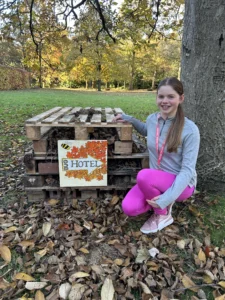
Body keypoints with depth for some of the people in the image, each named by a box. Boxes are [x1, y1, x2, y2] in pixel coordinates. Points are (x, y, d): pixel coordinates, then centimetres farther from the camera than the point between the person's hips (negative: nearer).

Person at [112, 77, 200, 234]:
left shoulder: (190, 129, -20)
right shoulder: (152, 119, -4)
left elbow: (188, 169, -20)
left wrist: (167, 198, -30)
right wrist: (128, 119, 6)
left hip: (181, 183, -4)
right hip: (155, 180, 5)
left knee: (144, 176, -34)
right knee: (129, 208, -18)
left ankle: (163, 215, -5)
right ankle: (162, 203, 11)